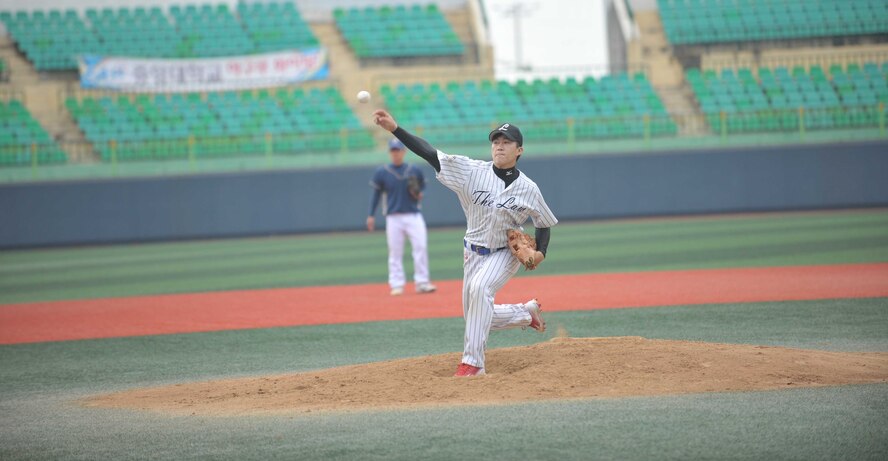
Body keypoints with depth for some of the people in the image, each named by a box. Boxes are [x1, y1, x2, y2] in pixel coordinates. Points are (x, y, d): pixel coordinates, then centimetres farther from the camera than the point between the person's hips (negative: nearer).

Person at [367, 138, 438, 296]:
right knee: (395, 251, -2)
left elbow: (421, 188, 17)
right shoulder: (382, 173, 3)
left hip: (414, 216, 1)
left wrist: (419, 195, -7)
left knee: (421, 246, -10)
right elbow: (376, 194, 6)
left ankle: (422, 282, -6)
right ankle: (397, 284, 3)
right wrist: (371, 216, 0)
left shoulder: (415, 171, 7)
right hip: (393, 218, -1)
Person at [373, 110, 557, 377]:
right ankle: (527, 313, 37)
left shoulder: (527, 188, -10)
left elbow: (544, 224, 5)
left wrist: (540, 252, -15)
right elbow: (430, 154, -19)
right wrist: (395, 129, -30)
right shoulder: (473, 171, -11)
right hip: (474, 253, 4)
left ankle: (473, 362, -30)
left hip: (507, 253, -4)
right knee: (478, 317, 8)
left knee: (480, 287, -33)